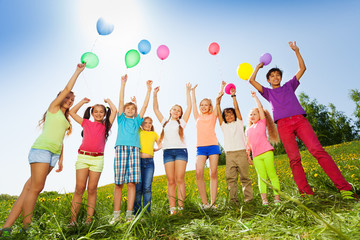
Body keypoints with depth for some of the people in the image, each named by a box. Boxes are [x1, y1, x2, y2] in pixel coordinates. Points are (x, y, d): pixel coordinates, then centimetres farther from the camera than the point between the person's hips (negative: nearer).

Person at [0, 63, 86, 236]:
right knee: (36, 188, -9)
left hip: (54, 154, 7)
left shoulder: (65, 119, 25)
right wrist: (78, 71, 5)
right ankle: (26, 227, -2)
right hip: (42, 149, -7)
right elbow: (67, 88, -2)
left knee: (30, 188, 2)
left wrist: (61, 159, 16)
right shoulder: (53, 108, 7)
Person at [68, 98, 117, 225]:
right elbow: (72, 112, 21)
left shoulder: (105, 125, 13)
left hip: (97, 159, -1)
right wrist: (83, 101, 25)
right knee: (79, 188, -2)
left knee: (92, 189, 1)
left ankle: (89, 220, 6)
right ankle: (73, 219, 3)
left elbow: (114, 110, 6)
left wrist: (108, 100, 22)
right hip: (83, 157, 1)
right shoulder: (86, 123, 17)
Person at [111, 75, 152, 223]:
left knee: (131, 183, -3)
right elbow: (121, 101, 13)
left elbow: (145, 105, 18)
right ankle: (116, 214, 6)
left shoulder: (136, 121, 22)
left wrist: (149, 89, 16)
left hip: (134, 150, 1)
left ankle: (129, 214, 1)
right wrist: (123, 84, 9)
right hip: (121, 148, -1)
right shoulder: (121, 119, 19)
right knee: (119, 183, -1)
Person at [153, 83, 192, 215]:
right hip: (167, 151, 2)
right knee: (171, 181, -2)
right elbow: (156, 109, 20)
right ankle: (172, 208, -1)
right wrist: (155, 95, 16)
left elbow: (189, 107, 12)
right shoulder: (165, 122, 20)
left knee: (180, 179, -8)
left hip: (181, 150, -1)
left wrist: (188, 92, 14)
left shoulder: (182, 122, 16)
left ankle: (180, 206, -6)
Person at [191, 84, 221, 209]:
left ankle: (213, 202, -1)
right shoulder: (198, 117, 20)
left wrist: (221, 88, 18)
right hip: (200, 148, 1)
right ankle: (204, 202, -9)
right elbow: (193, 103, 24)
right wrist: (193, 91, 32)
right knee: (199, 173, -16)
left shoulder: (213, 116, 15)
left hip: (213, 146, -1)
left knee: (213, 173, -4)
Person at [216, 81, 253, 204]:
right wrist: (219, 100, 1)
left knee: (245, 177, -1)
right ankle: (233, 200, 0)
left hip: (241, 152, -1)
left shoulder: (239, 123, 15)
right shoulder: (224, 126, 18)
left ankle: (248, 198, 4)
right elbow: (218, 113, 9)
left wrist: (233, 95, -1)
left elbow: (237, 108, 5)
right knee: (231, 178, -3)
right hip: (229, 154, 2)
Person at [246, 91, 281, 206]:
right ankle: (264, 199, -3)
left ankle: (277, 197, 1)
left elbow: (260, 107, 2)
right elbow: (248, 144, 19)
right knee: (262, 177, -1)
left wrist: (254, 96, 7)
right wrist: (247, 156, 12)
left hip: (267, 152, -3)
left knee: (272, 175, -4)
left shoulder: (262, 122, 10)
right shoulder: (248, 129, 19)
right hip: (256, 156, 3)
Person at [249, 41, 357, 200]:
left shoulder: (289, 86, 28)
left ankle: (344, 188, -15)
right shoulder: (268, 92, 24)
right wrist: (258, 67, 27)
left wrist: (296, 51, 23)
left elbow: (302, 68, 24)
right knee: (294, 158, -8)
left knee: (317, 150, -15)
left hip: (299, 120, 0)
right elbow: (251, 81, 16)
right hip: (283, 124, 0)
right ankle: (305, 192, -8)